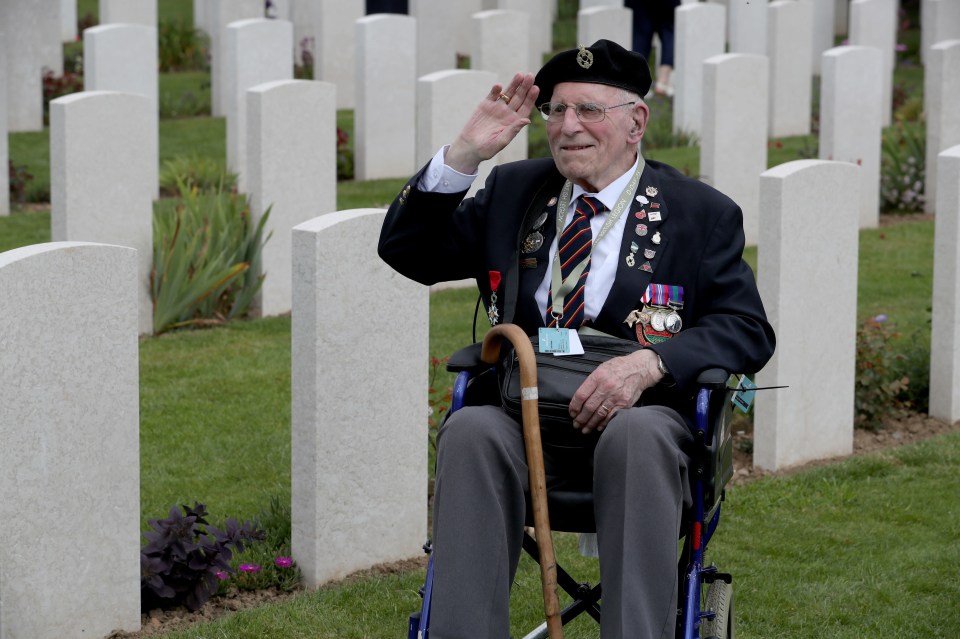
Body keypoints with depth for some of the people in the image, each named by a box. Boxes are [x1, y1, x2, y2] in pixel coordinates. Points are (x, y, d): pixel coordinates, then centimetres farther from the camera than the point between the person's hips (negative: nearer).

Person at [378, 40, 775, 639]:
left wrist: (647, 363, -20)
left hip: (638, 417, -2)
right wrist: (463, 155, 1)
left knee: (637, 433, -38)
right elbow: (407, 251, 15)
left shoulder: (701, 214, 8)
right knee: (469, 429, -31)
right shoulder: (512, 191, 18)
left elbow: (748, 331, -1)